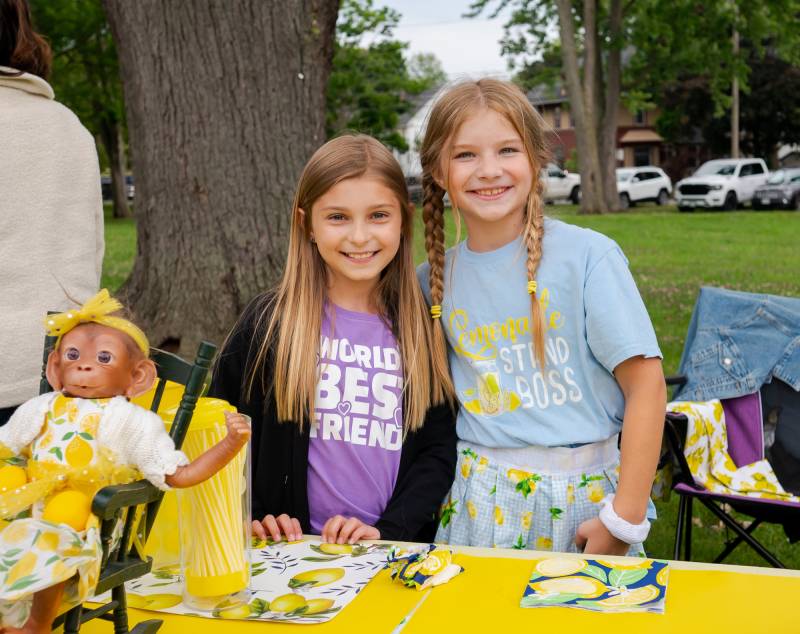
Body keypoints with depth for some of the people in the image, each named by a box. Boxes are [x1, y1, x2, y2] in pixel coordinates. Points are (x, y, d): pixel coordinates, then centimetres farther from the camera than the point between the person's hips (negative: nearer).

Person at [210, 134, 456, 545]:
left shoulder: (422, 327, 6)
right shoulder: (270, 322, 2)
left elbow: (439, 446, 5)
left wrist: (387, 531, -7)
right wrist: (249, 519, -1)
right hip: (295, 550, -1)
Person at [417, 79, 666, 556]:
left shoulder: (588, 256, -11)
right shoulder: (435, 277, 1)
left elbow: (646, 384, -12)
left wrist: (625, 519, -13)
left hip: (582, 498, -2)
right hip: (478, 503, 3)